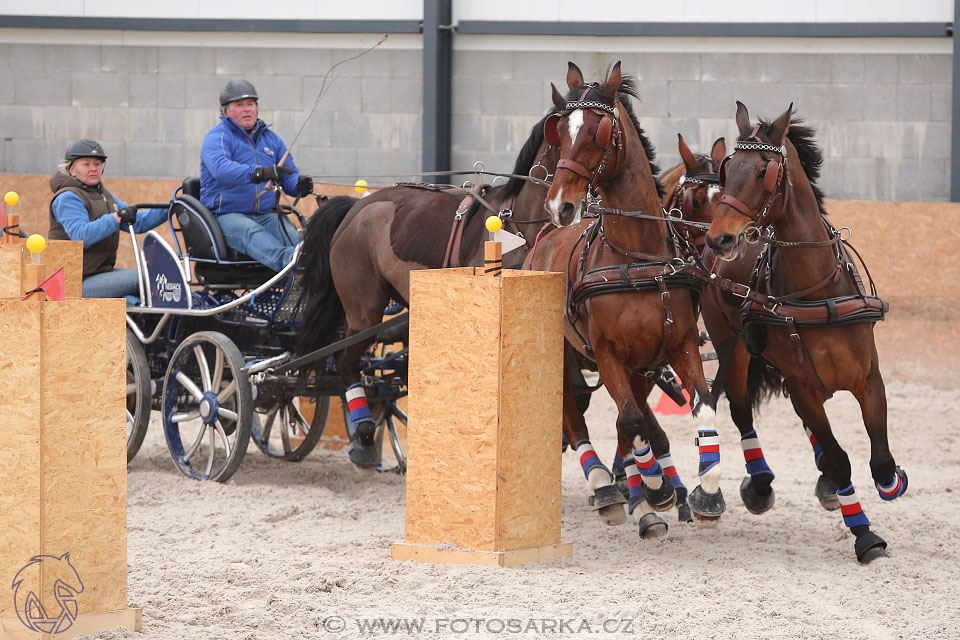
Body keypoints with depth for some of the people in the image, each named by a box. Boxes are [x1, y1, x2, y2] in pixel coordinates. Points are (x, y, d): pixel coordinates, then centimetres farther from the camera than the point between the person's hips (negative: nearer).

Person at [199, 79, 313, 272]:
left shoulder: (270, 138, 20)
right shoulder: (217, 137, -1)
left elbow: (288, 177, 19)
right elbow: (220, 168, -24)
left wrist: (300, 184, -8)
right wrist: (258, 173, -40)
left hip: (266, 215, 6)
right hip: (227, 215, -6)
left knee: (291, 234, -28)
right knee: (252, 234, -39)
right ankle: (286, 259, -67)